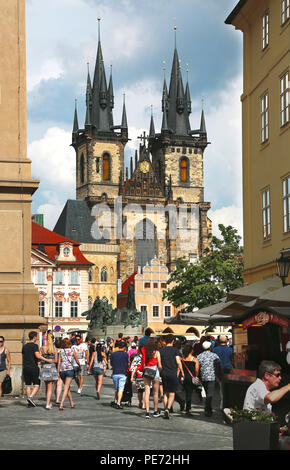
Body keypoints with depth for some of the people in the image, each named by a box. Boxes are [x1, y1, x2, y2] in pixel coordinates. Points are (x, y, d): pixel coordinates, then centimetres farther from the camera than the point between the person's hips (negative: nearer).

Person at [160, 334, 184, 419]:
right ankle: (168, 408, -20)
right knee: (172, 394, -1)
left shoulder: (161, 350, 6)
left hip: (164, 374, 3)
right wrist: (182, 372, 0)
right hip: (173, 374, -3)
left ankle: (165, 409, 10)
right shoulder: (175, 350, -3)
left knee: (165, 394, 12)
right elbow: (178, 362, -9)